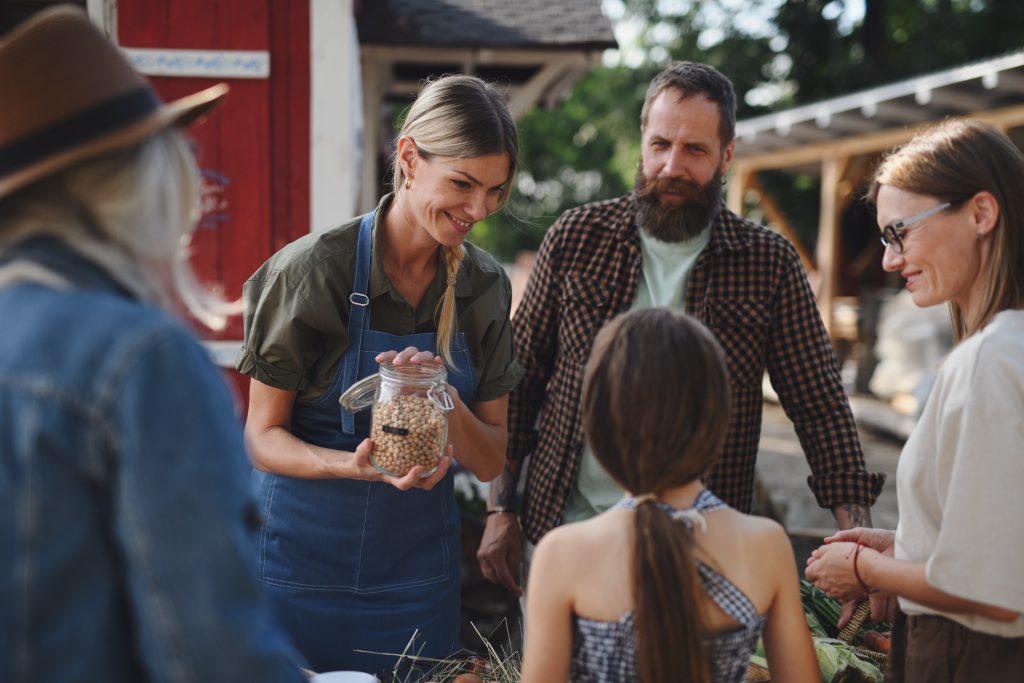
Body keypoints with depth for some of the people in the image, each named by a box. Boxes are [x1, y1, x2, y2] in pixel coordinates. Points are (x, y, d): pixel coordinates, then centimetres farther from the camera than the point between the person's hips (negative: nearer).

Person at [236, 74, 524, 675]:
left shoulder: (485, 286, -2)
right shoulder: (311, 270, -15)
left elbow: (490, 462, 1)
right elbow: (264, 437, -9)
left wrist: (445, 399, -20)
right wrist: (357, 465, -27)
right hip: (306, 569, -3)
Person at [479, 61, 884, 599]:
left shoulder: (769, 263, -2)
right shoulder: (577, 237, 0)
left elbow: (820, 406, -2)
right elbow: (520, 377, 4)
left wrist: (856, 534, -13)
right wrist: (500, 510, 1)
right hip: (561, 531, 1)